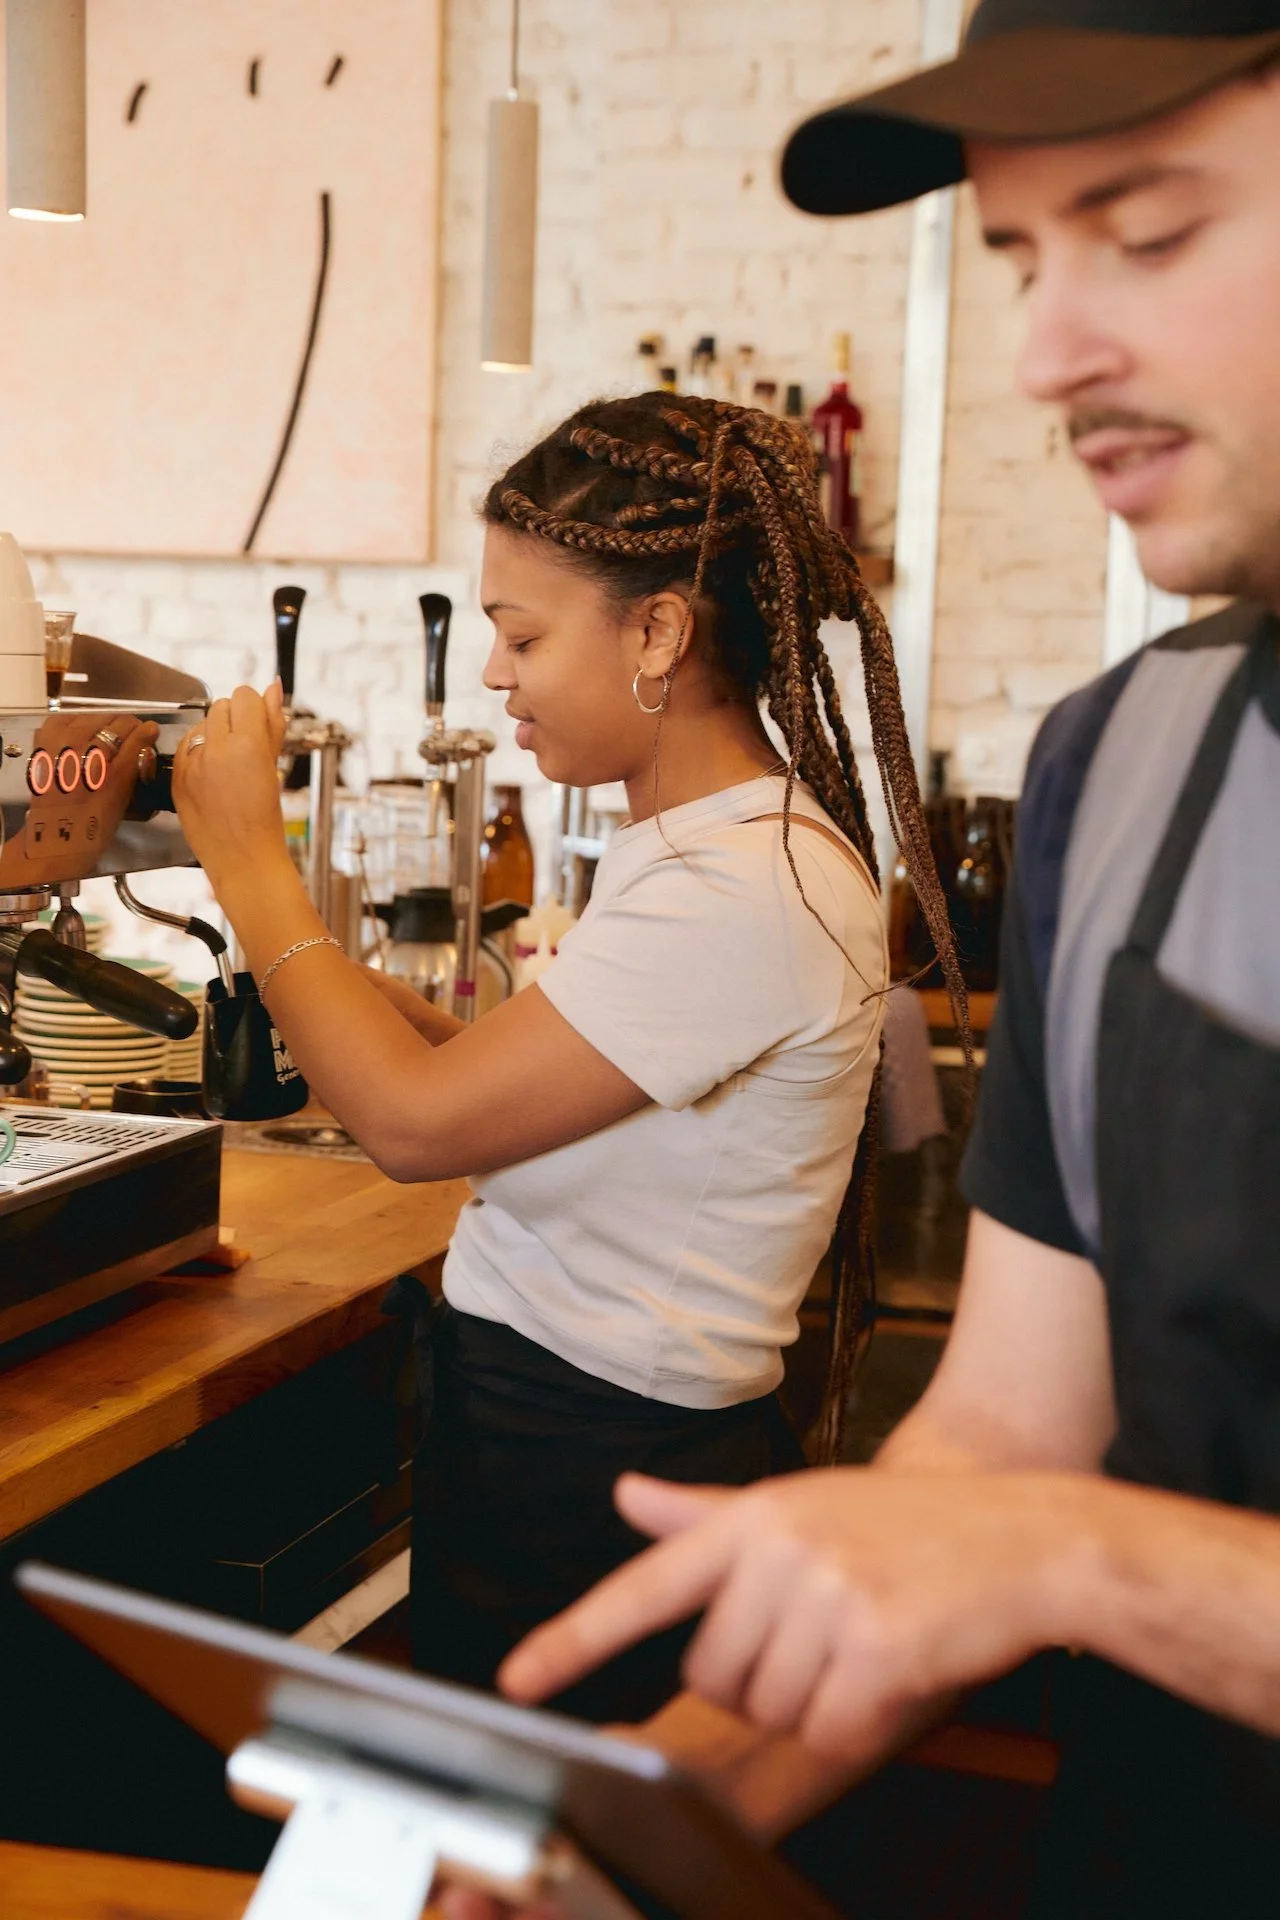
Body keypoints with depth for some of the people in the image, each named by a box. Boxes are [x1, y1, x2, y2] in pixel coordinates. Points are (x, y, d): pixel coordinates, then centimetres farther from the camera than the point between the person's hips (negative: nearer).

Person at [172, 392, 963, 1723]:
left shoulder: (749, 890, -23)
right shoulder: (699, 841, 10)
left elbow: (417, 1124, -23)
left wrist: (248, 861, -13)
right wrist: (360, 1006, 1)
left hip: (596, 1483, -9)